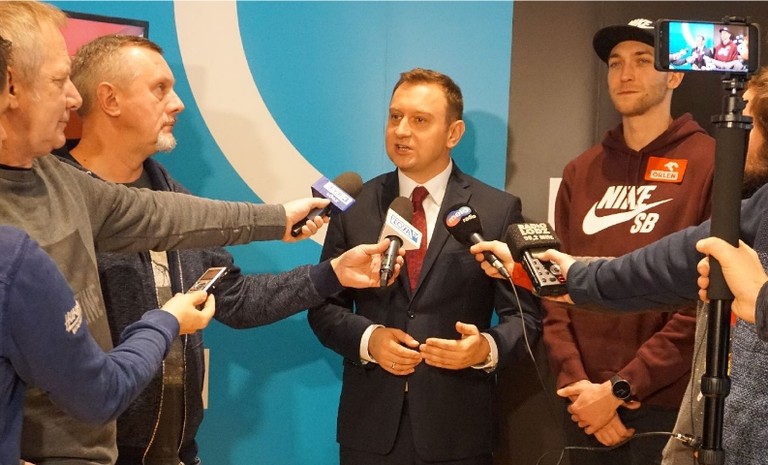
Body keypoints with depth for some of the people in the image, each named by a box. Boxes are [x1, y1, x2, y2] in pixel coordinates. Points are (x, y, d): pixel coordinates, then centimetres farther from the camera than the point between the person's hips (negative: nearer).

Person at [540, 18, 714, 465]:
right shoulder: (581, 172, 10)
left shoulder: (711, 163, -5)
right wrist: (575, 381, -6)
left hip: (669, 405, -4)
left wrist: (621, 387, -13)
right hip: (585, 404, 4)